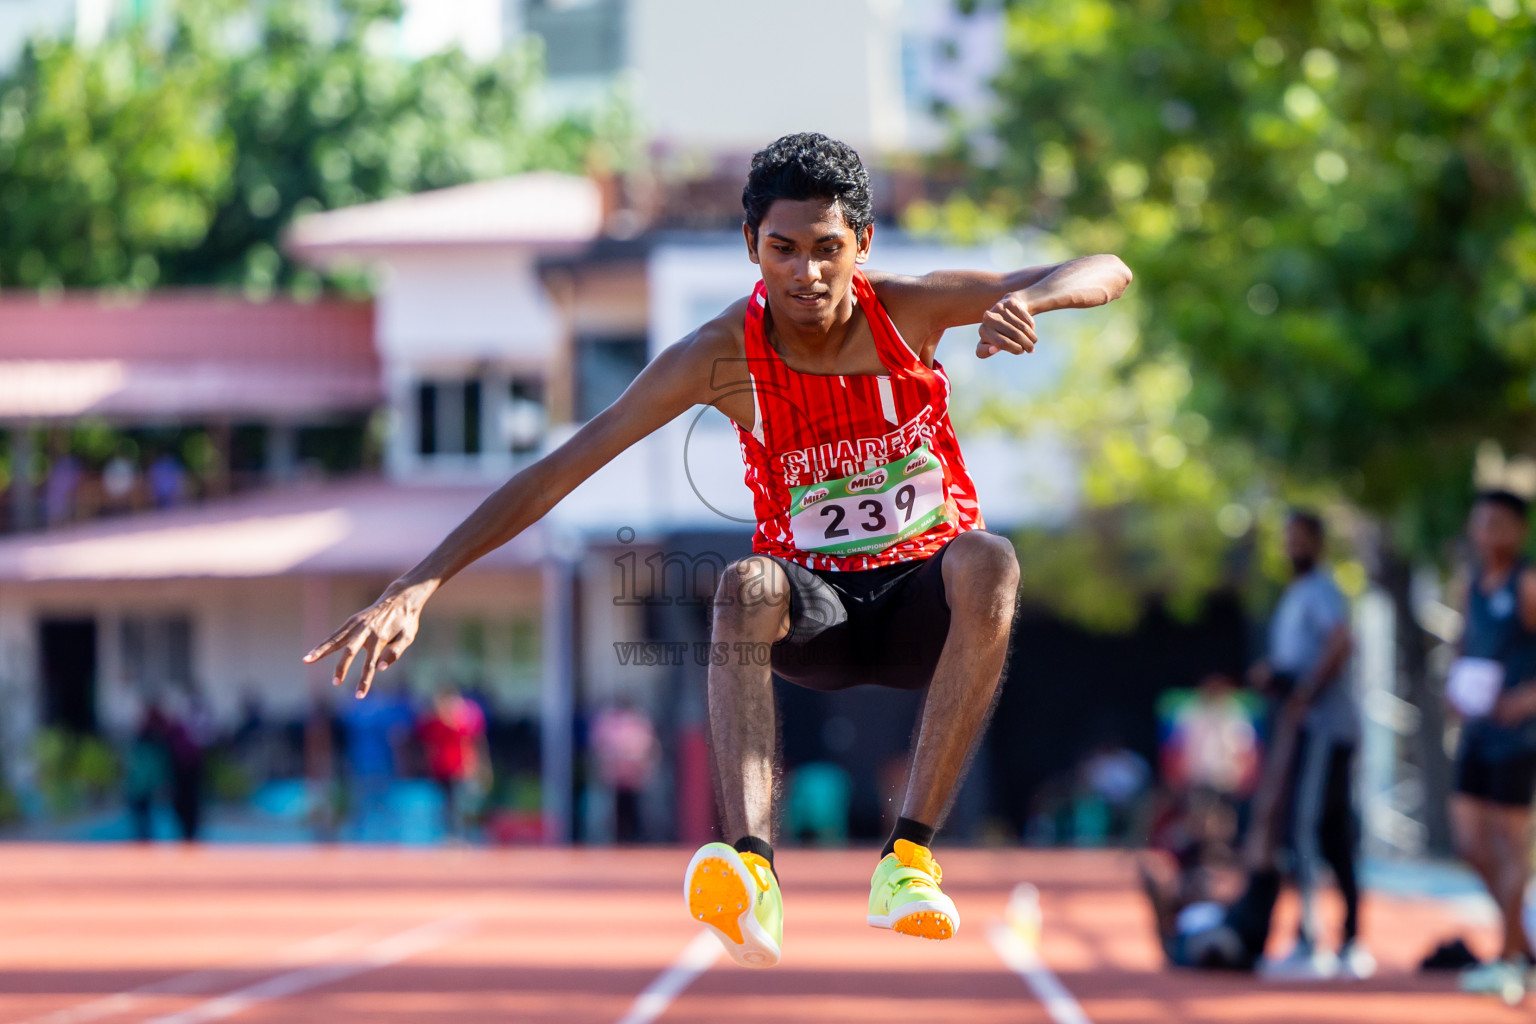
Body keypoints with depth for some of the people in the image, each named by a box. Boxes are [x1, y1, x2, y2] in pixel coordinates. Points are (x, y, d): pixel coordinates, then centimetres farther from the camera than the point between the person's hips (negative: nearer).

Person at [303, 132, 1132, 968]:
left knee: (987, 561, -35)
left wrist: (1025, 299, -36)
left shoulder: (910, 311, -11)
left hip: (922, 601, 0)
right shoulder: (723, 356, -14)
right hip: (814, 603, 0)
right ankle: (752, 876, -53)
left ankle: (908, 860, -37)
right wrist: (418, 585, -24)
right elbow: (559, 470, -15)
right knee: (746, 587, -35)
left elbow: (1108, 273, -12)